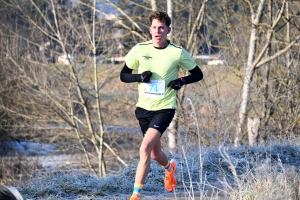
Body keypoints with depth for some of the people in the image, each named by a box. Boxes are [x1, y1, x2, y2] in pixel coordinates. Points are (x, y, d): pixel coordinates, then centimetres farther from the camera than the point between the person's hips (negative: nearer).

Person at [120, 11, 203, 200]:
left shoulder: (178, 52, -8)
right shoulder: (139, 49, -2)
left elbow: (198, 74, 4)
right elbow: (123, 75, 5)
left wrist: (182, 80, -15)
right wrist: (139, 76, -15)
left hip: (164, 108, -4)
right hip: (144, 108, 4)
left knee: (145, 148, -22)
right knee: (155, 154, 18)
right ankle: (170, 168, 54)